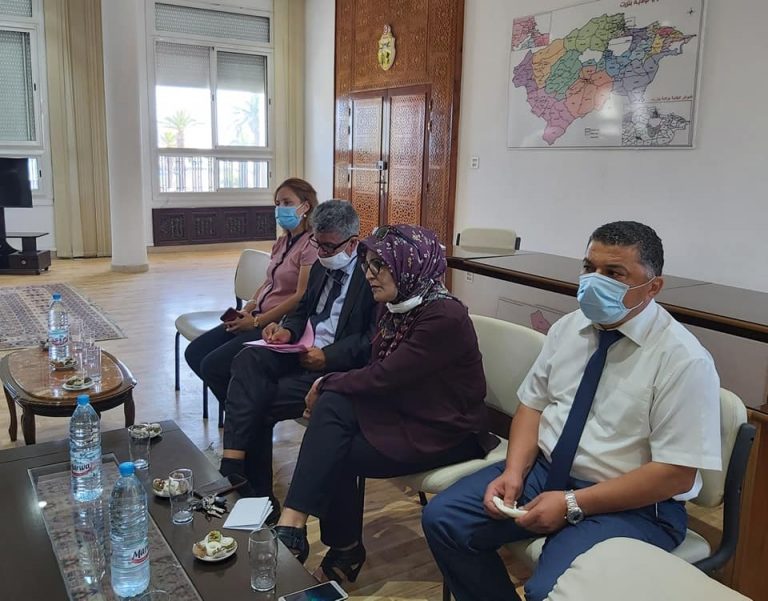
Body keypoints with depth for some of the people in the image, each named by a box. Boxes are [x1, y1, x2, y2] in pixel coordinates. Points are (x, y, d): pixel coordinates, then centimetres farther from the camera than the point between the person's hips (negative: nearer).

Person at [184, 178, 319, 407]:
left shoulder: (311, 245, -13)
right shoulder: (281, 243, 14)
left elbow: (302, 297, -19)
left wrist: (256, 321, -16)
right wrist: (247, 309, 3)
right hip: (257, 318, 9)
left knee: (213, 365, -17)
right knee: (194, 353, 3)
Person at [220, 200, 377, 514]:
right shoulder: (321, 266, 15)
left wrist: (327, 356, -20)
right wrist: (288, 329, 3)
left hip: (338, 365, -7)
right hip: (302, 351, 7)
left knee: (261, 402, -21)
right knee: (248, 360, -23)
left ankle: (256, 493, -7)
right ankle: (233, 469, -28)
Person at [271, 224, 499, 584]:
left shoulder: (444, 317, -24)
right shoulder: (397, 307, 3)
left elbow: (383, 377, -24)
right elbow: (377, 372, 6)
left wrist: (326, 383, -10)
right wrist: (330, 389, -11)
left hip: (446, 433, -7)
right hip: (405, 411, 8)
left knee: (337, 455, -15)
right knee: (331, 406, -18)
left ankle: (344, 552, 5)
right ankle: (292, 523, -14)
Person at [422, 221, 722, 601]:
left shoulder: (683, 359, -17)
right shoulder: (567, 328, 2)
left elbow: (676, 474, -18)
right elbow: (533, 404, 8)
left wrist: (572, 504, -21)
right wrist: (514, 471, -10)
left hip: (633, 504, -6)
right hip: (544, 470, 6)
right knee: (443, 519, -6)